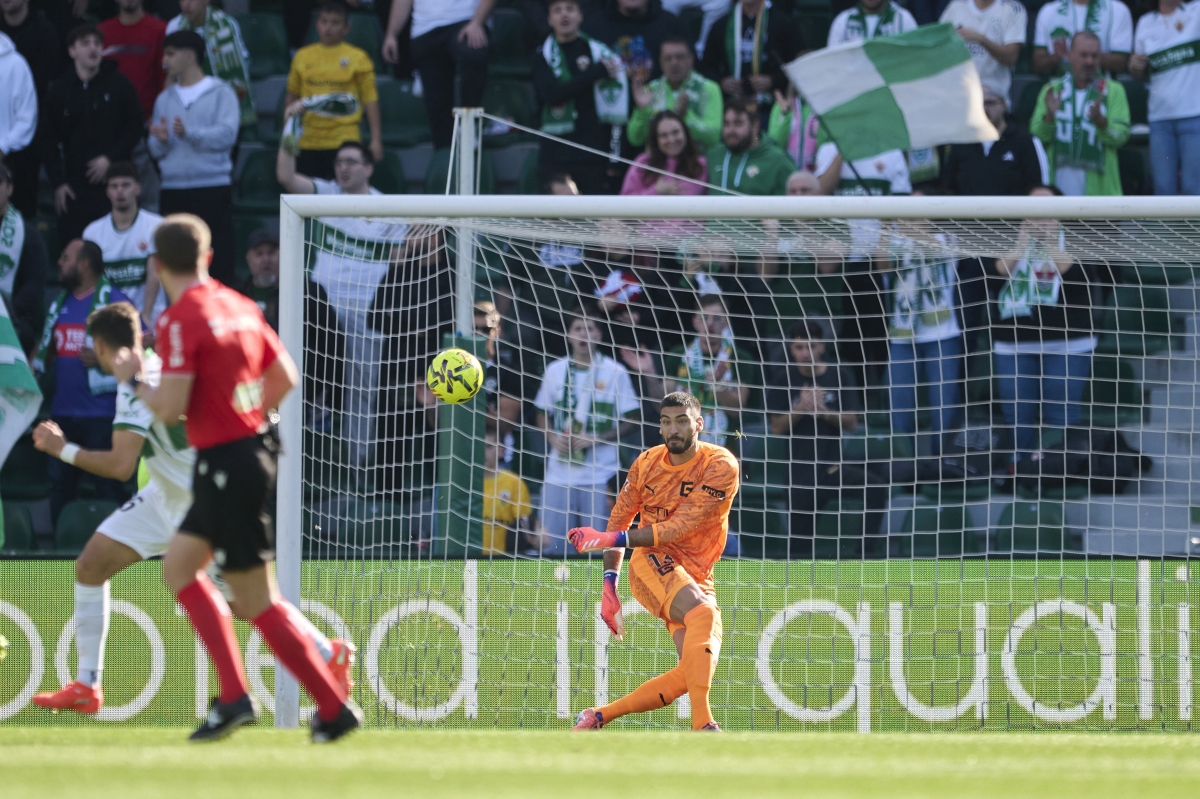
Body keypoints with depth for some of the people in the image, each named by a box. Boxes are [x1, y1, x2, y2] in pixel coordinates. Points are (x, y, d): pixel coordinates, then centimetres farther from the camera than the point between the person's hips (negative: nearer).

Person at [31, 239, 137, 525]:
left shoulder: (113, 301, -7)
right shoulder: (60, 303, 15)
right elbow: (45, 347, 25)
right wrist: (33, 367, 5)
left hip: (100, 413, -7)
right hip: (63, 411, 7)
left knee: (108, 485, -5)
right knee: (59, 482, 9)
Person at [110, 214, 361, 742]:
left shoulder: (180, 321, -15)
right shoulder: (239, 307, 8)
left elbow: (170, 408, -20)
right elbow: (285, 378, 13)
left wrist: (134, 379, -1)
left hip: (225, 463, -9)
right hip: (253, 447, 9)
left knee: (256, 599, -3)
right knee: (178, 566, 18)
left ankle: (334, 707, -2)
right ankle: (234, 695, 13)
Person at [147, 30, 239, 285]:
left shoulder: (221, 93, 2)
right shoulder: (165, 99, 17)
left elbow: (227, 134, -12)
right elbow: (155, 150, 13)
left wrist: (190, 133, -22)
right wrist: (161, 140, -9)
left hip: (213, 189, -5)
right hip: (173, 191, 5)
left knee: (219, 257, -9)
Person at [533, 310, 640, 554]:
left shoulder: (614, 372, -2)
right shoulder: (555, 370, 8)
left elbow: (631, 419, 0)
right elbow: (543, 414, 18)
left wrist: (597, 439, -13)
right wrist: (553, 437, -3)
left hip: (600, 476, -3)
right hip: (560, 473, 3)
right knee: (553, 545, 2)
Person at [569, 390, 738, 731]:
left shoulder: (721, 465, -10)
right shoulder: (647, 463, 2)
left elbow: (679, 527, -18)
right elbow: (618, 521, 14)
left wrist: (611, 539, -23)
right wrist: (610, 585, 3)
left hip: (696, 580, 1)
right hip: (651, 564, -1)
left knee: (696, 671, -16)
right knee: (703, 613, -33)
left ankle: (599, 716, -2)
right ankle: (702, 723, -40)